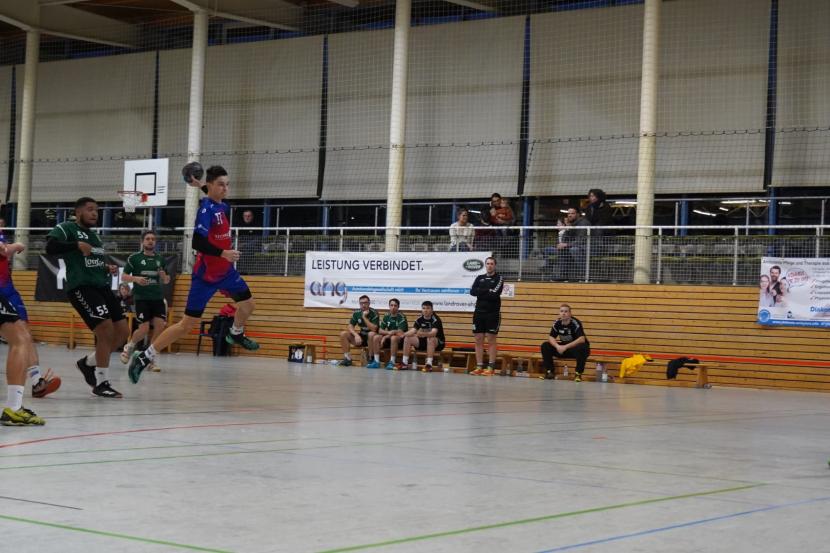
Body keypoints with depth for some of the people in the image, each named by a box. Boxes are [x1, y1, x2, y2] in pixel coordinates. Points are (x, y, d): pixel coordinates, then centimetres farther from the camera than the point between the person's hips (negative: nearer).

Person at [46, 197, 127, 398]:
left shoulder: (95, 235, 23)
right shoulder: (67, 228, -2)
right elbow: (50, 247, -18)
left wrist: (108, 268, 14)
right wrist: (77, 245, -25)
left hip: (102, 287, 9)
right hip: (81, 288, -9)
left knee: (122, 332, 2)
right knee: (106, 330, -17)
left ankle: (88, 363, 23)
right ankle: (101, 383, -5)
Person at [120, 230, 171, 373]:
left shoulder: (160, 258, 12)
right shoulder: (134, 258, 2)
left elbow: (166, 281, 19)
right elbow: (123, 277, 1)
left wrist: (164, 276, -4)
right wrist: (135, 278, -17)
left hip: (158, 298, 4)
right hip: (141, 298, -3)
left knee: (160, 326, -12)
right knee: (144, 329, -11)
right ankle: (129, 346, 21)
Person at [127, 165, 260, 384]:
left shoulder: (223, 206, 2)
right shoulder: (206, 208, -21)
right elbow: (197, 242, -30)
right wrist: (222, 253, -34)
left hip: (225, 271, 8)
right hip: (205, 275, -8)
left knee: (248, 304, 13)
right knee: (188, 324, -8)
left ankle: (236, 335, 43)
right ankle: (143, 357, -3)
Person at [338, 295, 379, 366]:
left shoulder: (374, 313, -15)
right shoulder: (356, 313, -1)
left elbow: (373, 329, -26)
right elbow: (350, 327, -4)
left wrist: (364, 317, -25)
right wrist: (356, 335, -23)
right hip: (361, 337, 5)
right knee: (343, 334, -13)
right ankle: (347, 358, -9)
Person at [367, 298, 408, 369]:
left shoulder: (401, 317, -13)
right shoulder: (386, 316, 4)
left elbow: (400, 332, -22)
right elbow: (380, 330, 4)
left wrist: (385, 337, -19)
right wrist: (388, 332, -18)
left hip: (400, 339, -5)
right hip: (388, 337, 6)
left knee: (393, 338, -38)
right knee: (376, 337, -17)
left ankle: (392, 362, -33)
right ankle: (376, 361, -15)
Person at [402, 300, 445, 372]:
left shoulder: (436, 319, -19)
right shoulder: (419, 319, -1)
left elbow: (433, 333, -35)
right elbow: (412, 331, -8)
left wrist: (423, 334, -54)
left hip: (438, 343, -6)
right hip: (424, 341, 6)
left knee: (430, 339, -39)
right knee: (408, 339, -11)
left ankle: (429, 364, -42)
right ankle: (404, 363, -9)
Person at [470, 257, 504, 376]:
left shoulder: (499, 278, 0)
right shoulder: (479, 278, 13)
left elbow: (495, 294, -15)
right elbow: (472, 291, -3)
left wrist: (481, 293, -7)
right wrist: (487, 291, -11)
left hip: (493, 313, -4)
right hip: (479, 312, 4)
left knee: (491, 340, -3)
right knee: (478, 340, 3)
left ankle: (490, 368, -2)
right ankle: (479, 367, 7)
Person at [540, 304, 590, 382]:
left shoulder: (575, 323, -21)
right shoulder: (557, 323, -6)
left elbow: (582, 339, -31)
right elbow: (551, 337, -5)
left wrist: (566, 347, -35)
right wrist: (557, 346, -27)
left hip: (576, 347, -5)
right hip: (563, 348, 5)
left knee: (582, 348, -39)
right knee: (545, 346, -12)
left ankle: (578, 374, -23)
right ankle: (549, 372, -7)